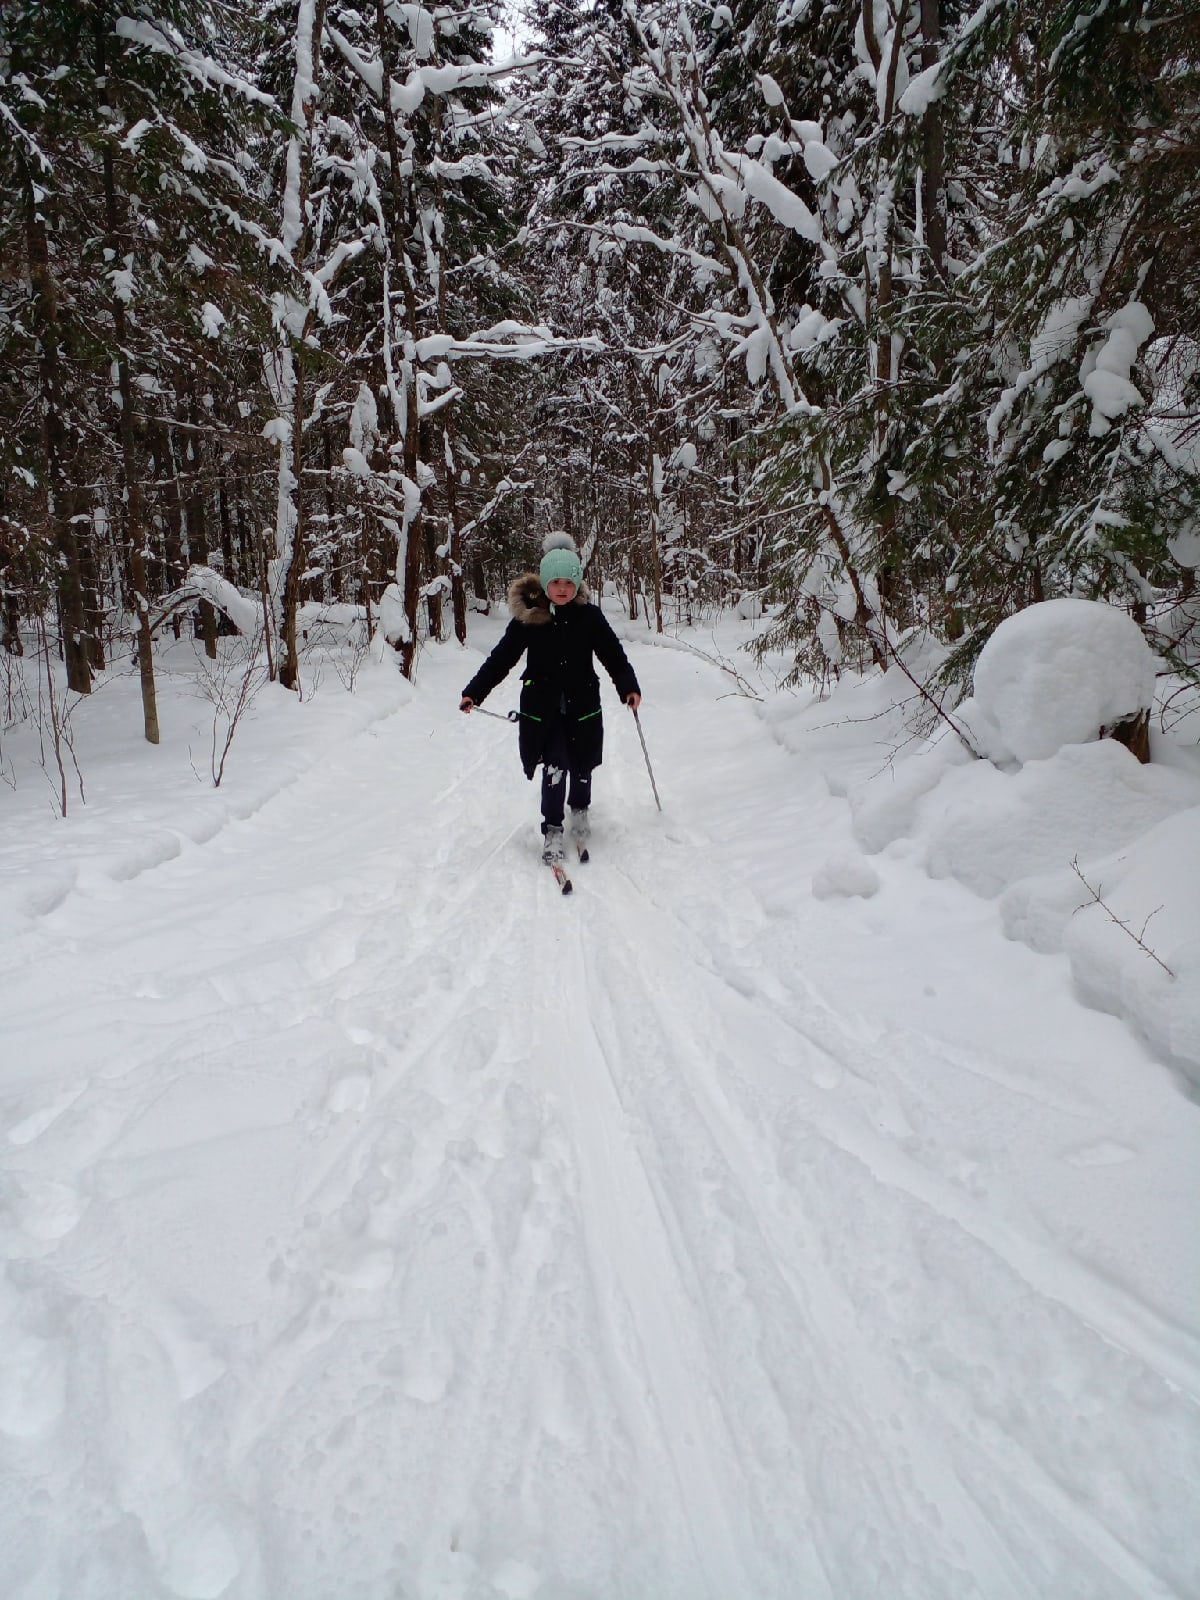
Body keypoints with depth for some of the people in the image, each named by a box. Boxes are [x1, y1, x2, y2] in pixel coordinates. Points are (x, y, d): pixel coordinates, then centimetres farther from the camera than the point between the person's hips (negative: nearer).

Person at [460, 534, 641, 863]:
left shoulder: (589, 616, -4)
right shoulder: (528, 617, -6)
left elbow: (613, 654, -2)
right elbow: (501, 658, -3)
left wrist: (629, 687, -16)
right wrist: (474, 692, -9)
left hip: (582, 706, 2)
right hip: (543, 708, -1)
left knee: (581, 765, 12)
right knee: (555, 767, -11)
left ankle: (579, 810, 41)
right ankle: (552, 829, 4)